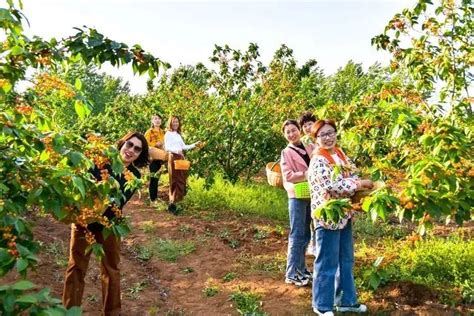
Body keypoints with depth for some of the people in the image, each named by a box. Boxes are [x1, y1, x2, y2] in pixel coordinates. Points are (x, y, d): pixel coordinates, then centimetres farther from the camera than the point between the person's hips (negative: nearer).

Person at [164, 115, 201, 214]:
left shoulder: (178, 134, 20)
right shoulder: (168, 134, -3)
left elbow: (184, 146, 19)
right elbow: (167, 147, -13)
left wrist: (195, 144, 11)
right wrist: (177, 151, -29)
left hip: (181, 158, 8)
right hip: (173, 158, -8)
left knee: (181, 180, 6)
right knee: (176, 181, -12)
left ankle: (173, 202, 14)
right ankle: (172, 203, -12)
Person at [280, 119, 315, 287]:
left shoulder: (311, 147, 9)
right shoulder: (286, 152, -3)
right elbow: (288, 176, -12)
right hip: (297, 196, -5)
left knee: (305, 235, 13)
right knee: (297, 235, -2)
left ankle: (301, 269, 27)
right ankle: (291, 273, 7)